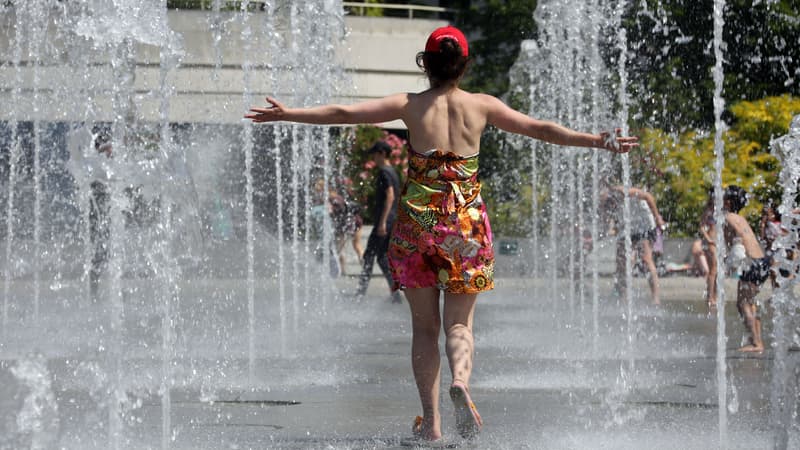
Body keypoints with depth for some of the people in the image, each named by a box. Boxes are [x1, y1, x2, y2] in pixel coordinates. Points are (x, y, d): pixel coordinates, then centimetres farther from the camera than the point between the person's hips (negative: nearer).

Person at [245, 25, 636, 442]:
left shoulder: (410, 106, 0)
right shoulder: (481, 106, 2)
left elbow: (343, 113, -3)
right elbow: (540, 129, 5)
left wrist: (287, 113, 4)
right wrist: (598, 141, 12)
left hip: (417, 220, 0)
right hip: (466, 221, 0)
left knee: (424, 325, 8)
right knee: (459, 321, 5)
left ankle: (430, 421, 5)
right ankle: (460, 379, -26)